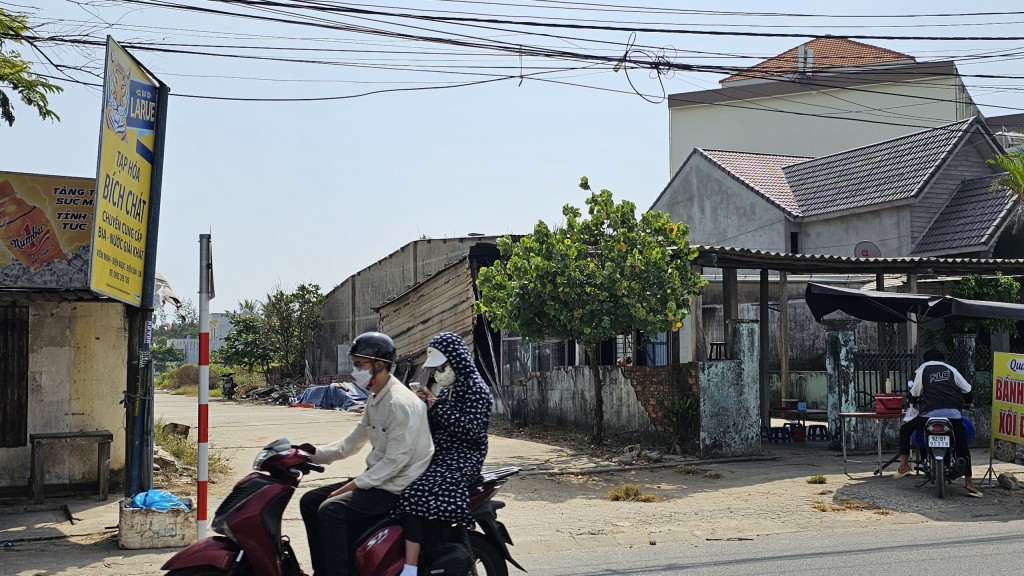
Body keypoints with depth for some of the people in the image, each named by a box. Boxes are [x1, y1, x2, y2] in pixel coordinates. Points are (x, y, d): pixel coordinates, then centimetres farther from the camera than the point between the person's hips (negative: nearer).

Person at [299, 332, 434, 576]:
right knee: (310, 501, 6)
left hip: (399, 486, -10)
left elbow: (396, 459, -23)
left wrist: (355, 485, -20)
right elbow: (354, 441, 18)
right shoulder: (375, 399, 12)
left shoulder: (400, 402, -20)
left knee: (331, 510, -26)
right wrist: (315, 454, 6)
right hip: (378, 478, 10)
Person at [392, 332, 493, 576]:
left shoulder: (475, 389, -7)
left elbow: (473, 429, -18)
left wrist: (438, 407, -18)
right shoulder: (446, 390, 18)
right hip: (439, 455, 9)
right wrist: (425, 407, 1)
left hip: (462, 458, -9)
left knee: (417, 491, -30)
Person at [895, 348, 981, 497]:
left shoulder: (922, 369, 19)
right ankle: (969, 483, 8)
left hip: (930, 412, -2)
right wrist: (965, 401, 39)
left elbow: (914, 394, 13)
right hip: (953, 411, 2)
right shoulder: (950, 369, 23)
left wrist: (912, 401, 33)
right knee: (962, 445, 15)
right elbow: (968, 391, 19)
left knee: (905, 429, 18)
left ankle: (904, 464, 8)